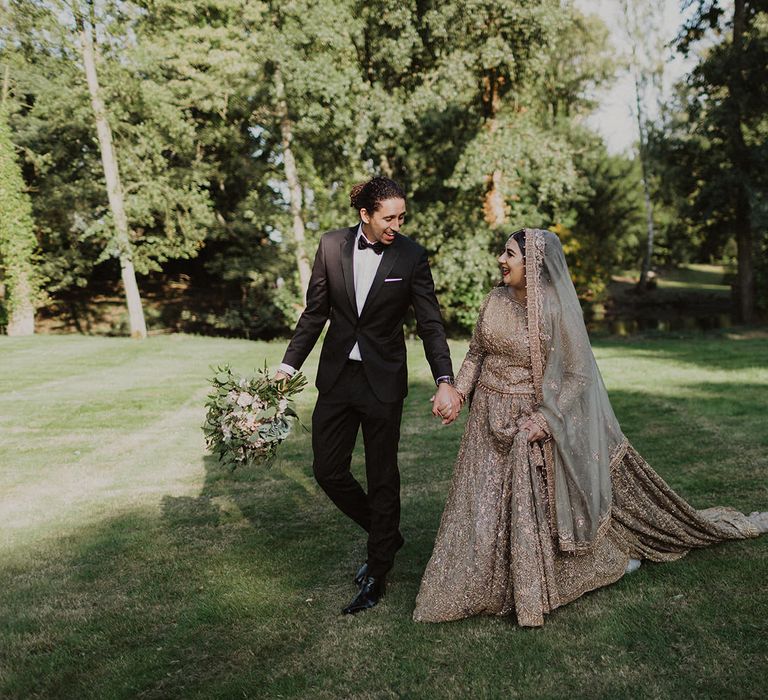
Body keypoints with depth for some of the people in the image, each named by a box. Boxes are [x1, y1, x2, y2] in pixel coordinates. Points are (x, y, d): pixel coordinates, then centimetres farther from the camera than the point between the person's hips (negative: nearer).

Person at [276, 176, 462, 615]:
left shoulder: (412, 256, -9)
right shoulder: (332, 246, -2)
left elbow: (431, 323, -9)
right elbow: (315, 313, 5)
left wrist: (445, 381, -22)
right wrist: (289, 366, 1)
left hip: (383, 381, -3)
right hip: (337, 377, 4)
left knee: (382, 478, 6)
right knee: (328, 471, 8)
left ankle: (377, 574, 23)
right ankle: (387, 535, 33)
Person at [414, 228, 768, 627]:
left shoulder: (558, 310, -17)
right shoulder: (496, 301, -1)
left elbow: (578, 375, -13)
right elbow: (476, 354, 9)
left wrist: (546, 418, -22)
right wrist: (456, 391, -5)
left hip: (532, 422, -5)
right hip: (491, 421, 5)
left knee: (543, 501, 8)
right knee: (486, 507, 11)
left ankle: (607, 558, 34)